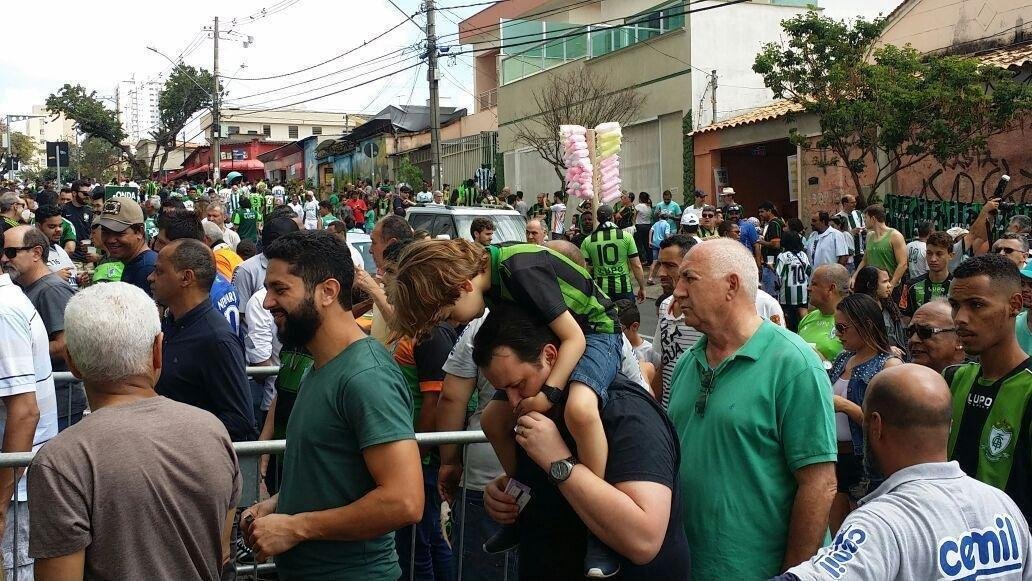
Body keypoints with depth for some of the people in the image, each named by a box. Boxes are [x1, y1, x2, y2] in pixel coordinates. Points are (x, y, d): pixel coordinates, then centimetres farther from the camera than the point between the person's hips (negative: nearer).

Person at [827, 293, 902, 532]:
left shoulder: (889, 365, -12)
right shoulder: (843, 359, 9)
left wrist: (844, 405, -23)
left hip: (865, 463, -7)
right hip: (835, 456, 7)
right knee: (834, 535, 13)